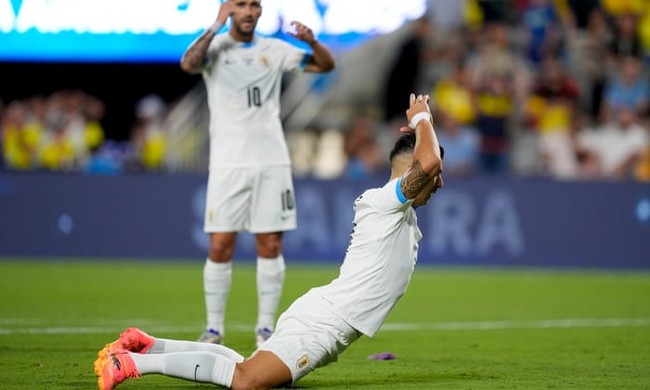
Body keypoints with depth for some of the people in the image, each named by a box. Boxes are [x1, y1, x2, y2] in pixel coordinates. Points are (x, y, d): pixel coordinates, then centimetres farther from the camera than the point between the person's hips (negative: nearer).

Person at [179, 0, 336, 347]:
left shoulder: (274, 50, 9)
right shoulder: (214, 47, 1)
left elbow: (326, 65, 8)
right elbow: (188, 64, -21)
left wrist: (311, 41, -11)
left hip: (271, 161, 2)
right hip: (228, 162, -2)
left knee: (270, 246, 1)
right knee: (220, 247, -4)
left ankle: (265, 328, 10)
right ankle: (214, 328, 7)